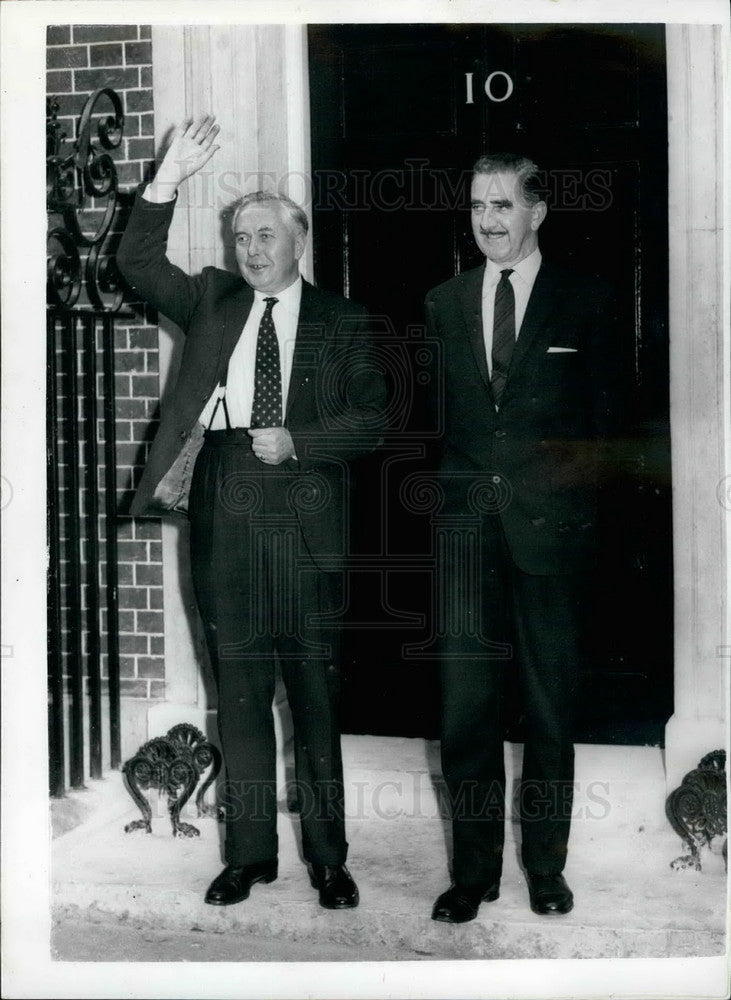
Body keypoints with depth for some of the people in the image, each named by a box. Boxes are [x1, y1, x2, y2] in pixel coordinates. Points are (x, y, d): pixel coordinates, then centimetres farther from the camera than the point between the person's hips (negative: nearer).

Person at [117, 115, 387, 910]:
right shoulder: (211, 301, 13)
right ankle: (249, 853, 19)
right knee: (238, 688, 8)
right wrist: (170, 178, -9)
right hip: (224, 511, 3)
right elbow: (138, 263, 1)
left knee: (315, 690, 2)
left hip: (304, 515, -2)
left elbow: (369, 421, 1)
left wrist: (297, 440, -13)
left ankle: (327, 857, 13)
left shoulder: (339, 322, 7)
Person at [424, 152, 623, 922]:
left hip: (550, 531, -2)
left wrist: (568, 497, -4)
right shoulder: (443, 304, 12)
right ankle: (473, 871, 14)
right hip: (466, 532, 2)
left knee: (550, 709, 7)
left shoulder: (586, 303, 4)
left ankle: (546, 869, 19)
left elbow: (605, 419, 3)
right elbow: (430, 416, 12)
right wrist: (446, 494, 3)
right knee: (465, 710, 3)